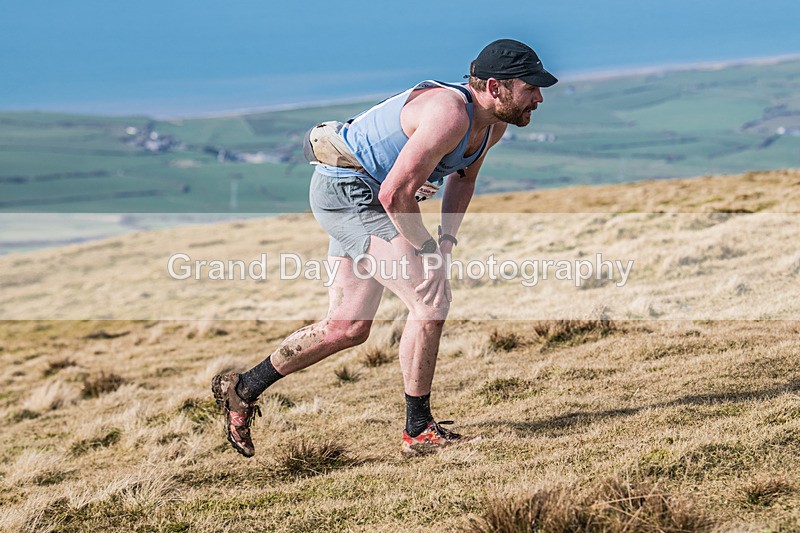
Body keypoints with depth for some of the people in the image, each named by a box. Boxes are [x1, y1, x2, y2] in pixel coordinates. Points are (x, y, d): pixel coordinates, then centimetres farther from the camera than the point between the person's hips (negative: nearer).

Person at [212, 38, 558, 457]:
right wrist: (426, 250, -16)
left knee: (348, 328, 11)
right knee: (431, 298, -17)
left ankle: (243, 389, 25)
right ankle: (418, 431, -8)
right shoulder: (450, 115, -28)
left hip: (363, 198, 10)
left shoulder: (493, 123, 3)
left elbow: (464, 175, 21)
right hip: (346, 190, -10)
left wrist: (447, 238, 7)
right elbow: (395, 194, -29)